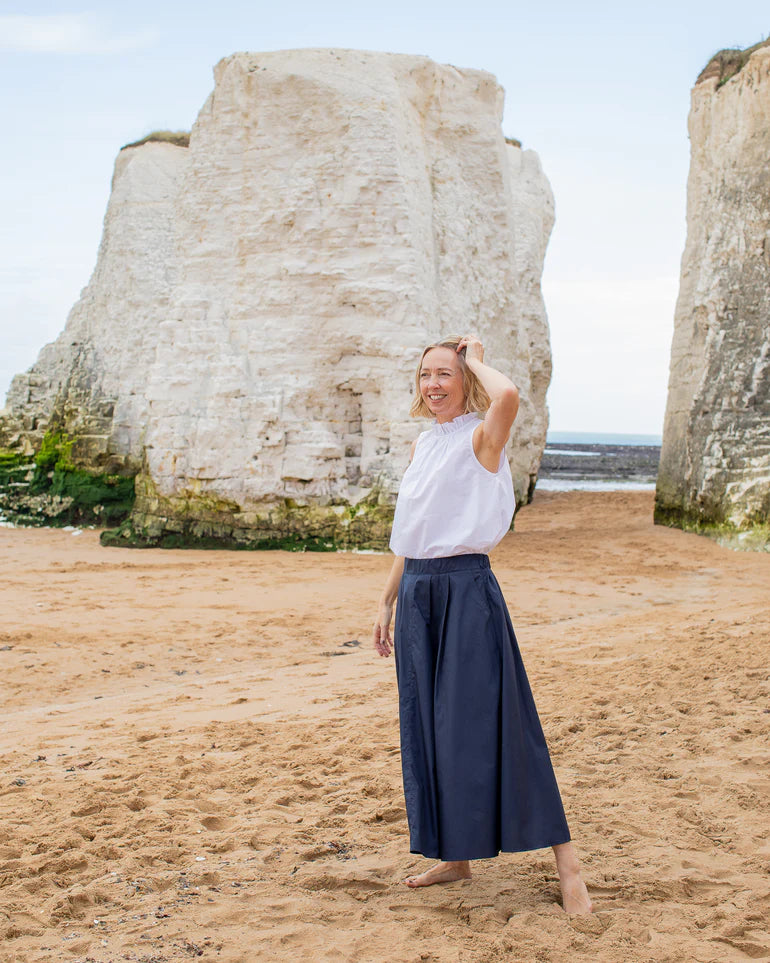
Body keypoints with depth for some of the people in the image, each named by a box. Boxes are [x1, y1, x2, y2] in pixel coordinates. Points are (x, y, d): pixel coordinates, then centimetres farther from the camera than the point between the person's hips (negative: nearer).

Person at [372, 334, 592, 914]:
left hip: (467, 589, -8)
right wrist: (387, 602, 19)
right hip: (417, 591, 8)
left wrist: (475, 359, -12)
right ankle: (455, 857, 26)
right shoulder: (424, 445, 15)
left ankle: (567, 864, 2)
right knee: (427, 727, 11)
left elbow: (508, 395, -32)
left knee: (485, 725, -7)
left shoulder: (480, 438, -7)